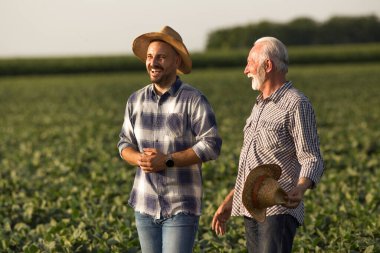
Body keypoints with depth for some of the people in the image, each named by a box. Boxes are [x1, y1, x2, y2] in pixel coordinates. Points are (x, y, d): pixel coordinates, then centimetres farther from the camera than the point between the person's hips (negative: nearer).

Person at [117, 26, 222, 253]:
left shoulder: (193, 100, -10)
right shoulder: (136, 100, 8)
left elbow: (211, 145, -14)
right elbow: (125, 143, 12)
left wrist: (167, 161, -20)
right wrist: (139, 159, -11)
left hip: (181, 207, -5)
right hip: (145, 204, 6)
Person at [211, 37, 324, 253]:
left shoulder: (297, 105, -7)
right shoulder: (260, 106, 21)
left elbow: (312, 160, -13)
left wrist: (300, 189, -33)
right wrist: (230, 201, 25)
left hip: (279, 210, -9)